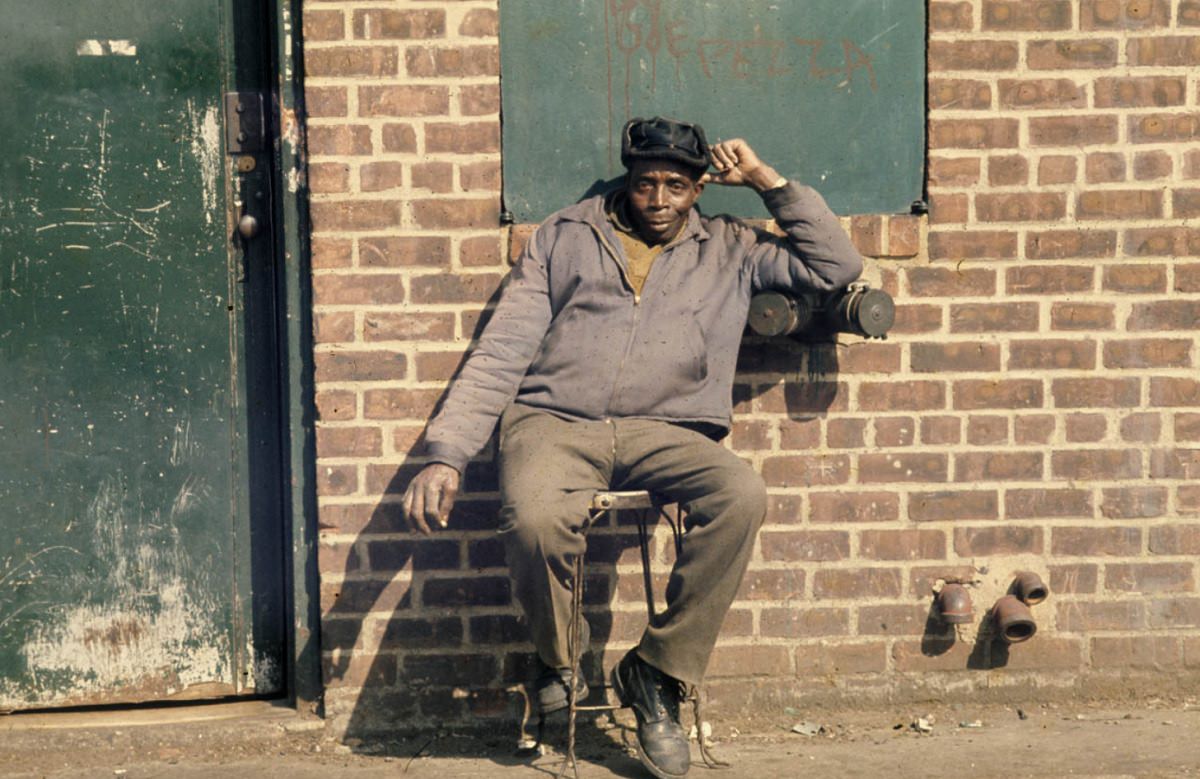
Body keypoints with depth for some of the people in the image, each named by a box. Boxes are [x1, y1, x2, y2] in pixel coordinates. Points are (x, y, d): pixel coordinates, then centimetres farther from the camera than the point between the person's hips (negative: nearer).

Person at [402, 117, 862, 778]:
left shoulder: (728, 250, 21)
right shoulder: (564, 238, 17)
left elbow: (837, 267, 16)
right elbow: (501, 352, 10)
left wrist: (767, 181, 12)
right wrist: (445, 455, -3)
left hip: (665, 432, 1)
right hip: (554, 422, -1)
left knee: (742, 497, -32)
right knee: (534, 518, -36)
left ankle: (657, 673, -15)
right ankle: (560, 661, -3)